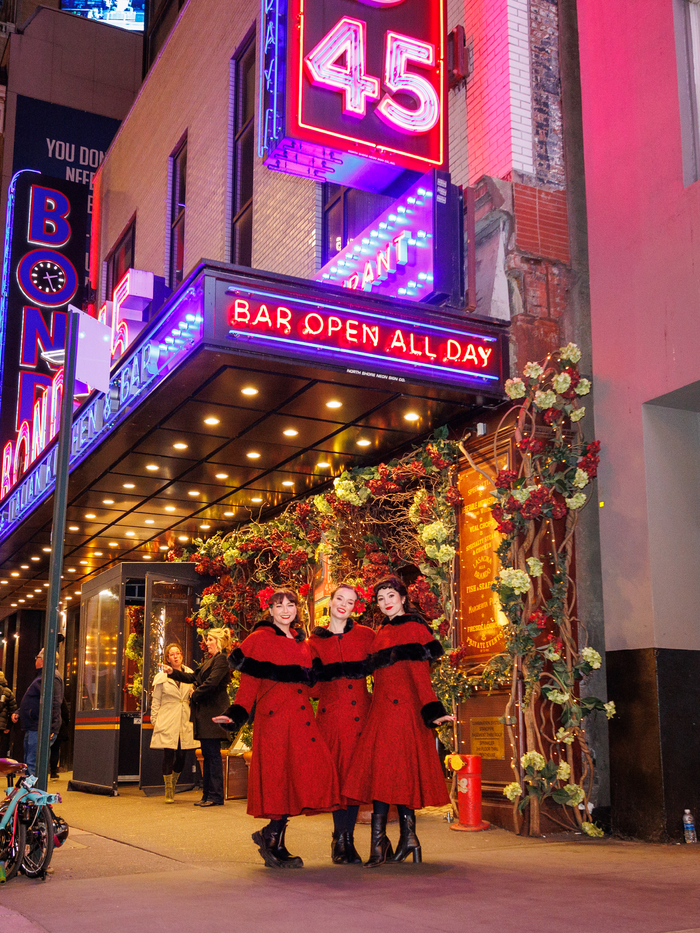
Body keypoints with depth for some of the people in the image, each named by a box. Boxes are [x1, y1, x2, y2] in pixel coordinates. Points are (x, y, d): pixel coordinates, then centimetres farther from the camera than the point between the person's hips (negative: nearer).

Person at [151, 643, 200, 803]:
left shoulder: (189, 674, 9)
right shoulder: (161, 677, 4)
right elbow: (156, 700, 7)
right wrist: (154, 720, 2)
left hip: (185, 722, 2)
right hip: (167, 722, -2)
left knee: (181, 756, 3)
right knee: (168, 755, -5)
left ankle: (173, 785, 26)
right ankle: (168, 792, 8)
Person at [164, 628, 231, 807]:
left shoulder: (221, 659, -11)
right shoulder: (209, 660, 20)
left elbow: (211, 682, -20)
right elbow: (193, 677, 24)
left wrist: (195, 694, -7)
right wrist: (172, 672, 19)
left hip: (213, 712, -10)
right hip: (205, 712, 10)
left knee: (213, 754, -7)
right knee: (207, 754, 11)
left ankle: (216, 796, -4)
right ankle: (207, 794, 16)